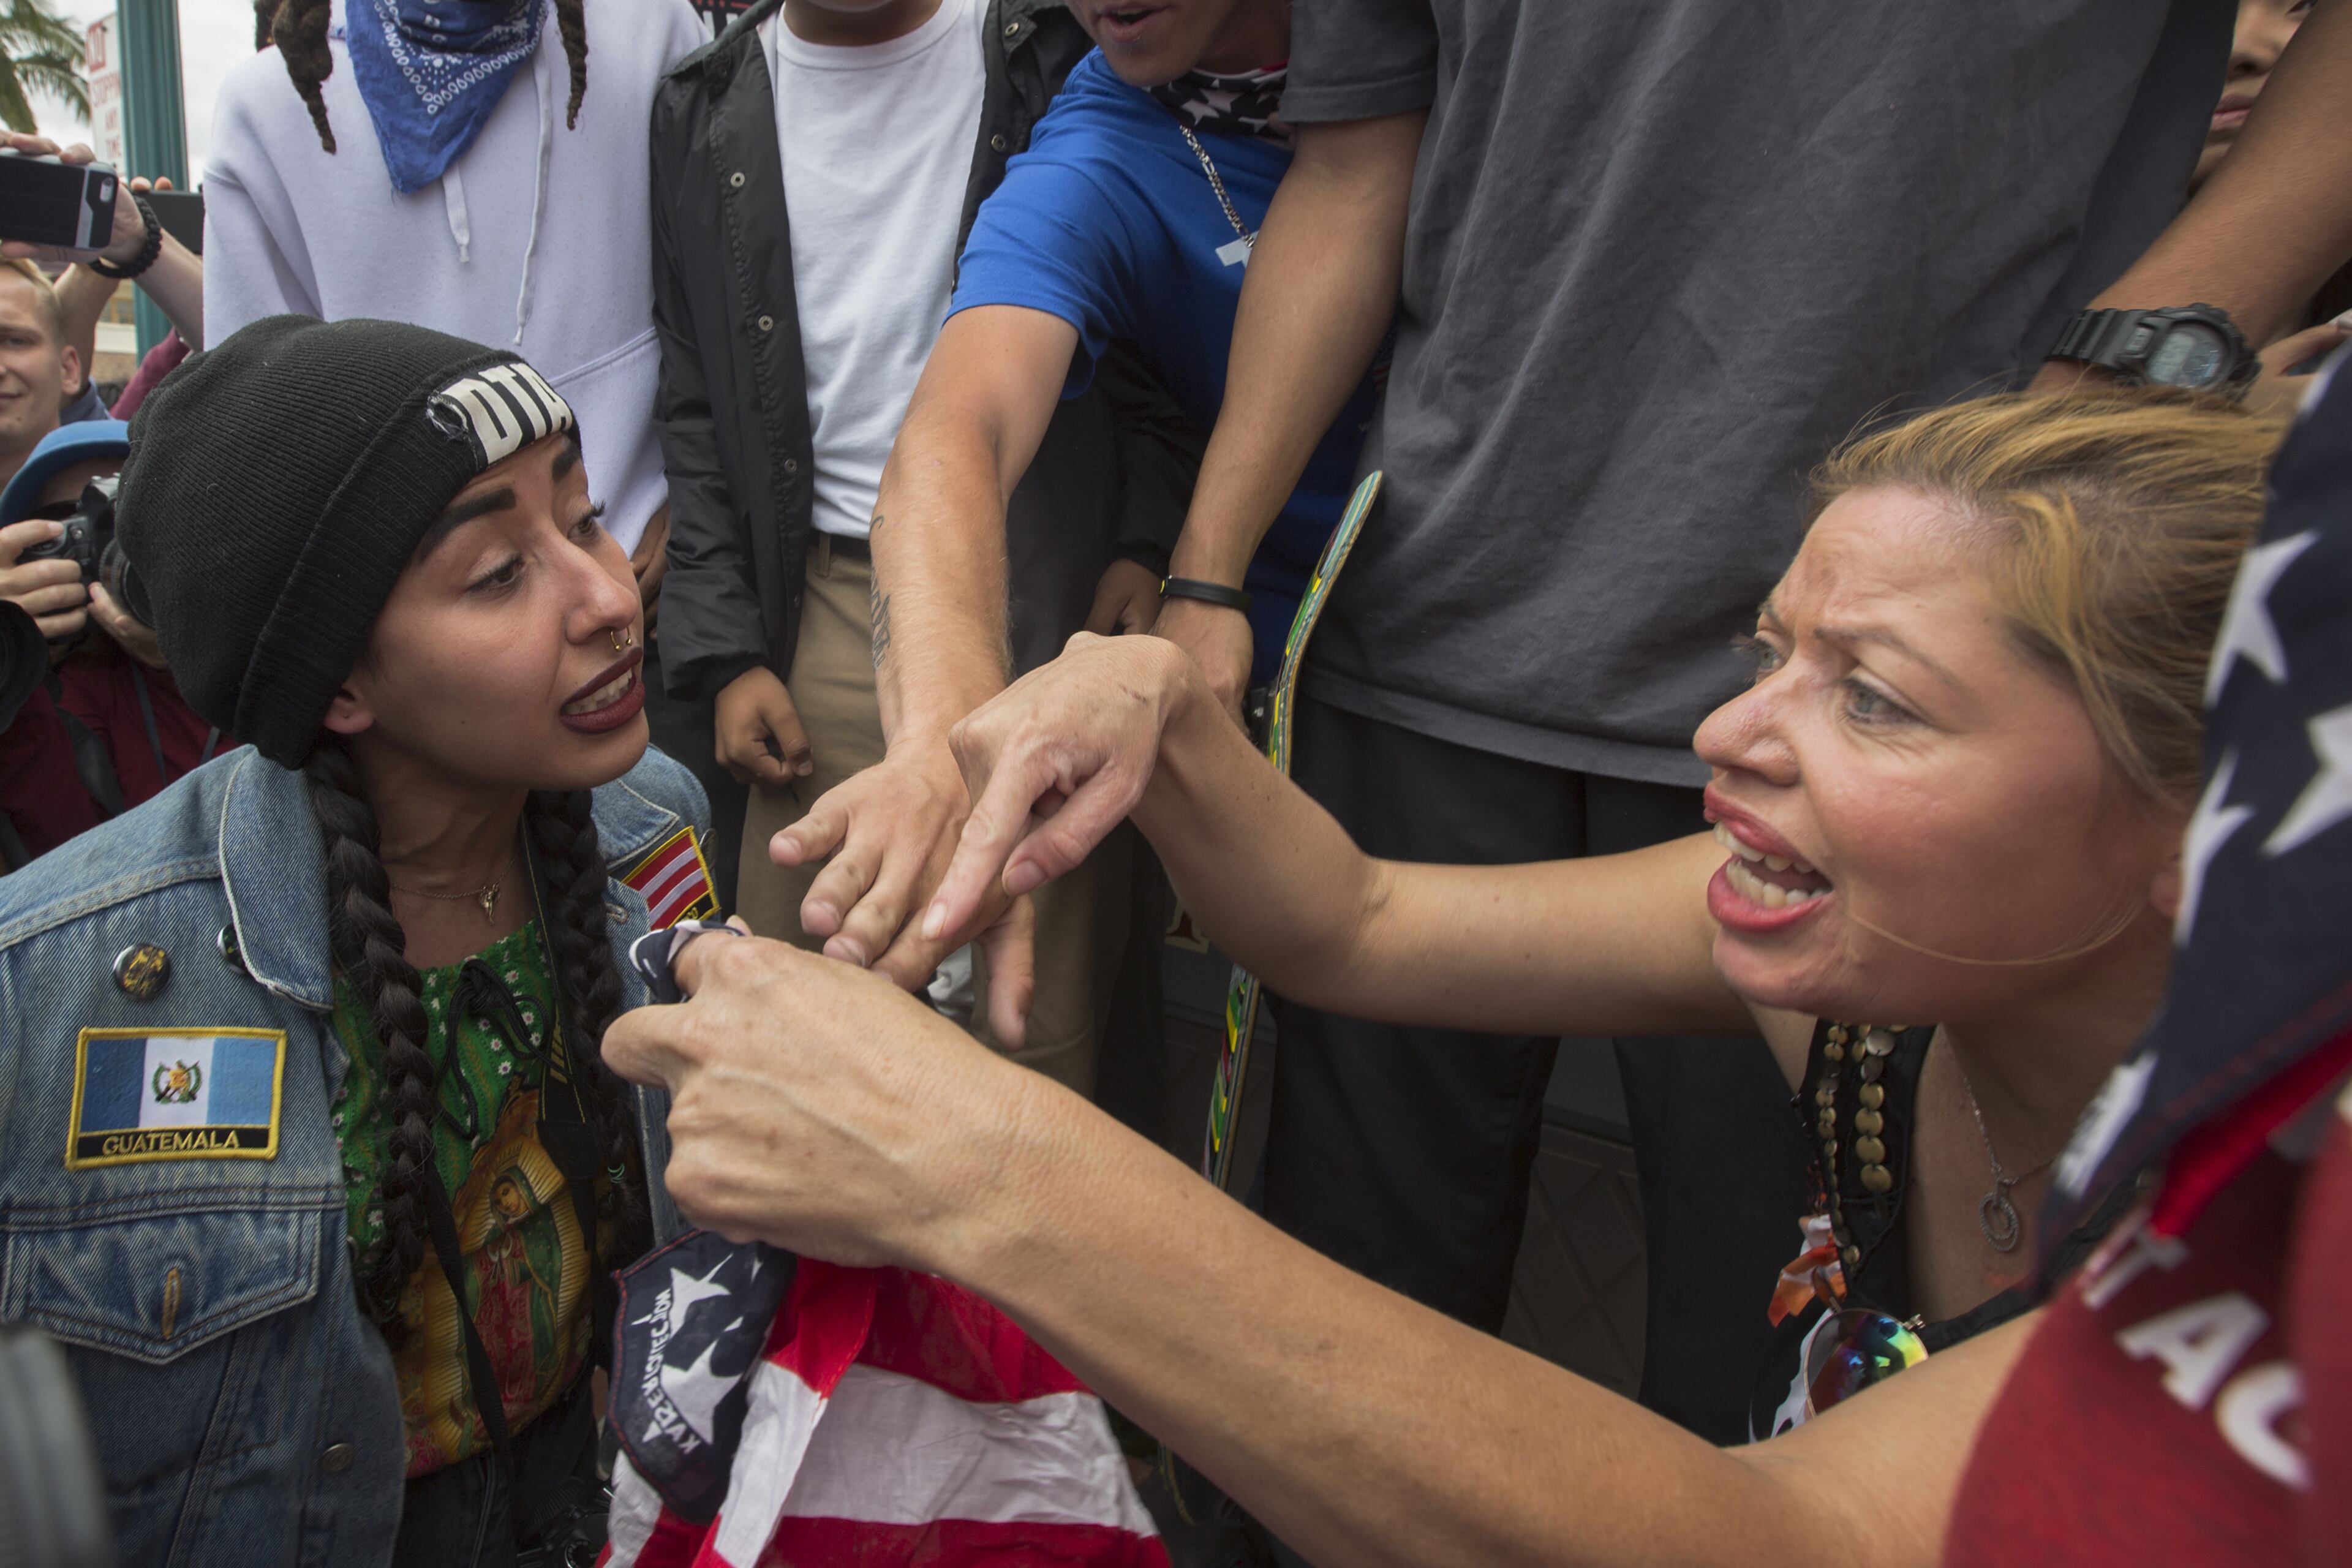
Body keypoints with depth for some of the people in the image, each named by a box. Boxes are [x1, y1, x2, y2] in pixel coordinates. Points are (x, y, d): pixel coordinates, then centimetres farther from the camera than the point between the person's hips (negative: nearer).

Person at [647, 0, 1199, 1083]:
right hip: (827, 602, 3)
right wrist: (725, 654, 4)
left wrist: (1141, 561, -7)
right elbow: (696, 412, 12)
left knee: (1040, 1024, 0)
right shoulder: (705, 111, 12)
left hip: (1048, 587, -2)